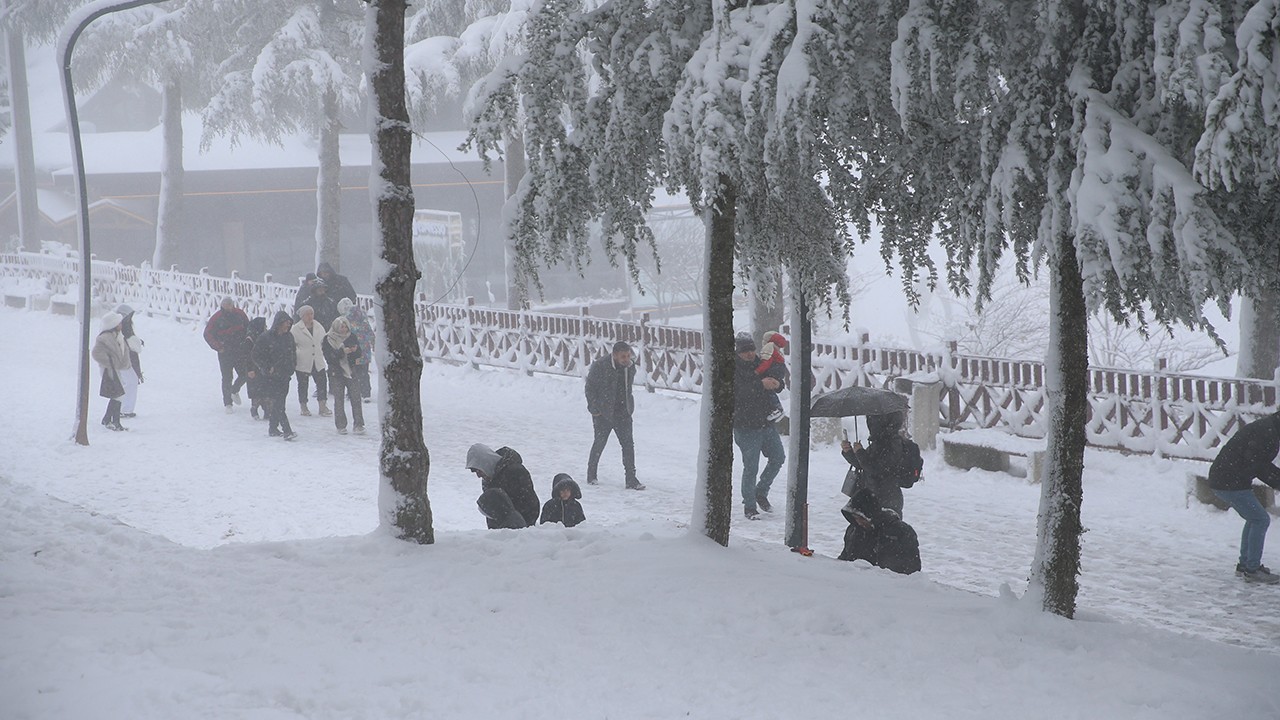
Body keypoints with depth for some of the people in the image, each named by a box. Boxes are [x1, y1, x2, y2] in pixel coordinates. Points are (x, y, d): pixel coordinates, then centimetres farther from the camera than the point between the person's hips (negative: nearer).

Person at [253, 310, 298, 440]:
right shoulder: (265, 338, -11)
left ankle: (273, 428, 22)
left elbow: (293, 353, 22)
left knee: (280, 402, 9)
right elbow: (257, 356, -8)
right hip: (271, 377, -6)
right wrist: (268, 369, -13)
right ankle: (286, 430, -18)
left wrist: (292, 366, 9)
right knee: (277, 402, -12)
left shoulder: (289, 337, 8)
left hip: (285, 375, 6)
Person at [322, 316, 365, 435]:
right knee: (338, 399, 1)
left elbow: (358, 355, 9)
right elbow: (329, 356, -13)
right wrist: (342, 352, -23)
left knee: (356, 398, -6)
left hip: (351, 371, 2)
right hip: (336, 373, -2)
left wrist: (355, 350, -14)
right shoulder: (328, 339, -2)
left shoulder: (351, 337, 7)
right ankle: (341, 426, 7)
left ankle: (358, 425, -3)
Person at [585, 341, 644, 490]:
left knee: (628, 444, -4)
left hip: (623, 413, 4)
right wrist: (594, 409, -10)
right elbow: (590, 388, -8)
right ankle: (591, 475, 28)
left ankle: (631, 480, -1)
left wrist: (629, 406, 12)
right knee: (599, 443, 8)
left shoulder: (630, 367, 1)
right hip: (603, 413, -4)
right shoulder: (599, 366, -15)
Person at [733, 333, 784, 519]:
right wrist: (761, 384, -36)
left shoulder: (761, 364, 9)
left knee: (778, 457, 12)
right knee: (751, 467, -5)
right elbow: (740, 391, -27)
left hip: (766, 422, 7)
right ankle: (749, 506, 7)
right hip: (746, 426, -7)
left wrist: (777, 384, -12)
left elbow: (778, 388, 11)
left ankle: (761, 492, 29)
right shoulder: (733, 369, -10)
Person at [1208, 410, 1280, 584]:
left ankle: (1245, 564, 28)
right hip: (1231, 483, -11)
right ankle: (1252, 570, -2)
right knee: (1260, 519, -6)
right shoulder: (1266, 432, -18)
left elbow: (1262, 464, 22)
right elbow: (1256, 465, -21)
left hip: (1221, 479, 11)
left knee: (1255, 519, 20)